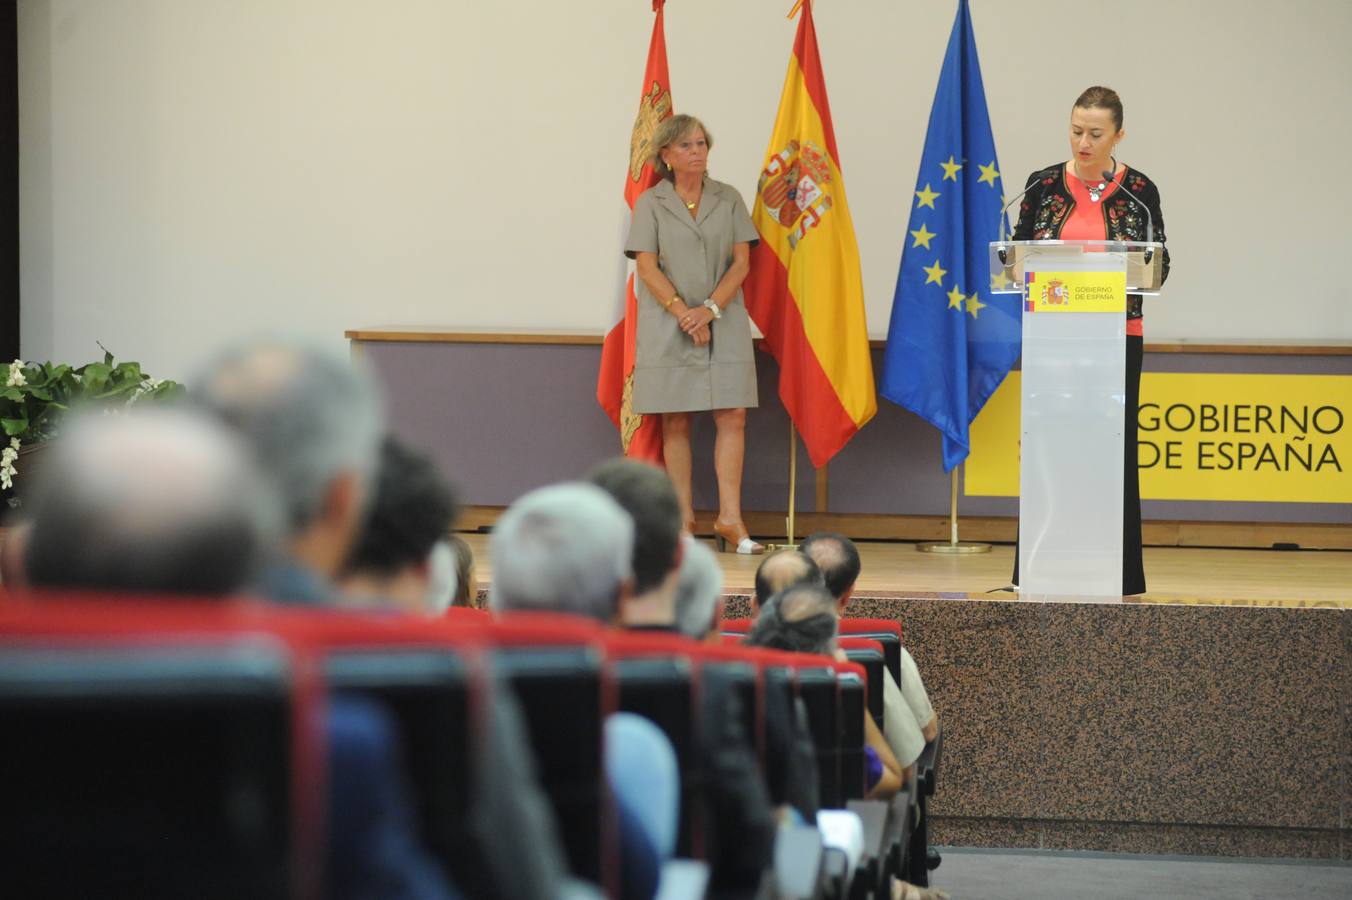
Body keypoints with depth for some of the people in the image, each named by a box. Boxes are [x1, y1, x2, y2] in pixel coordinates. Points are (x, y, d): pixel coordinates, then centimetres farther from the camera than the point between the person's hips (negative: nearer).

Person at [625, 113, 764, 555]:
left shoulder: (728, 199, 8)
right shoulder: (650, 203, 3)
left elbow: (741, 261, 3)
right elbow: (647, 268, -4)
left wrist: (711, 308, -11)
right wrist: (684, 314, -14)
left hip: (724, 323, 2)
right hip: (668, 328, -1)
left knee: (732, 416, -6)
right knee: (675, 422, 1)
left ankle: (730, 518, -5)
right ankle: (683, 518, 6)